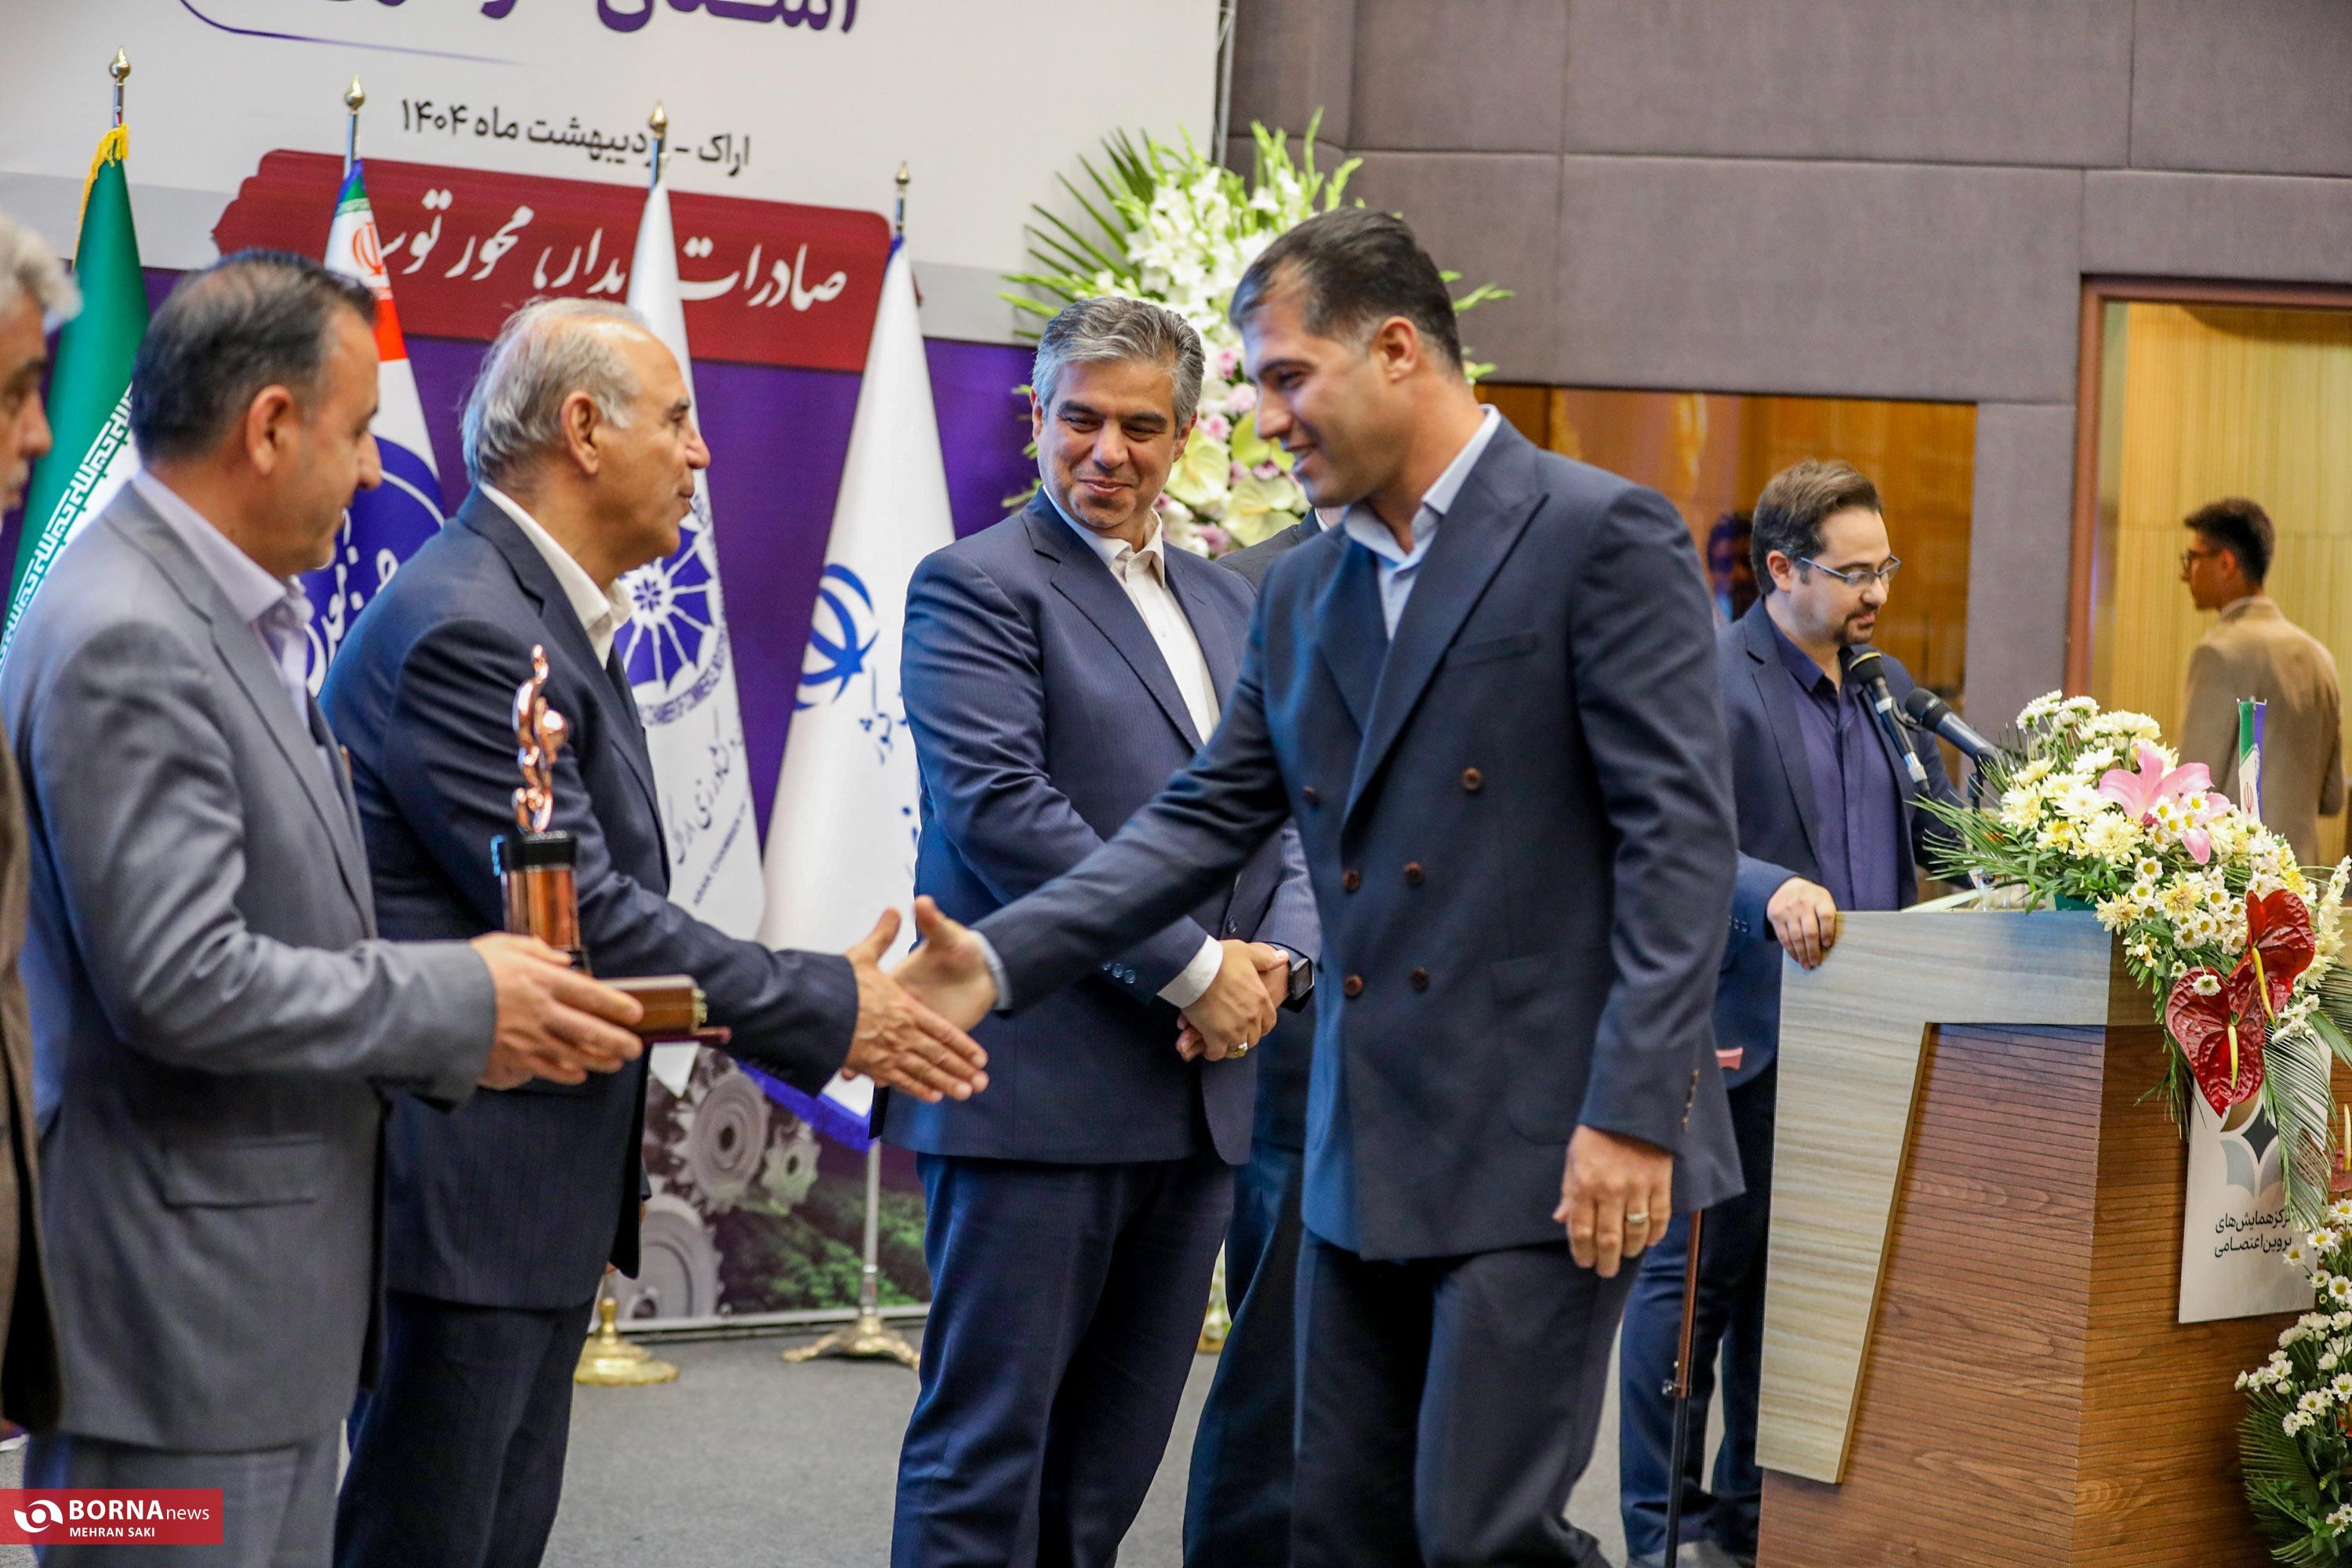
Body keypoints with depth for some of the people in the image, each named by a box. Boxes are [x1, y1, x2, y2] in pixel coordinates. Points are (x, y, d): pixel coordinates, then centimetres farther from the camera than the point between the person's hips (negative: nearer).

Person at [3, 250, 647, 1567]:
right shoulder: (126, 642, -18)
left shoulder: (237, 616, 13)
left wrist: (467, 1021, 4)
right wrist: (463, 1002, -14)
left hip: (270, 1290, 10)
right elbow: (180, 984, -23)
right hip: (181, 1310, -10)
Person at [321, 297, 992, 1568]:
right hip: (459, 1191, -10)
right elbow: (582, 916, -21)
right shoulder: (464, 628, -19)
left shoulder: (545, 611, 14)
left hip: (533, 1188, 10)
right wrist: (830, 1012, -13)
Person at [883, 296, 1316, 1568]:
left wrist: (1278, 960, -3)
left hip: (1197, 1086, 7)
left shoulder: (1224, 603, 18)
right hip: (1038, 1085, -7)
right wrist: (1193, 971, -15)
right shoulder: (976, 587, -5)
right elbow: (1001, 809, -15)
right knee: (988, 1437, -2)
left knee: (1118, 1449, 12)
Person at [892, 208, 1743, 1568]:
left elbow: (1681, 834, -13)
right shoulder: (1303, 594, 15)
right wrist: (1003, 959, -1)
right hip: (1369, 1153, 7)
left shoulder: (1605, 537, -7)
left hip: (1547, 1149, -7)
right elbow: (1208, 819, 12)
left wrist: (1633, 1110, -19)